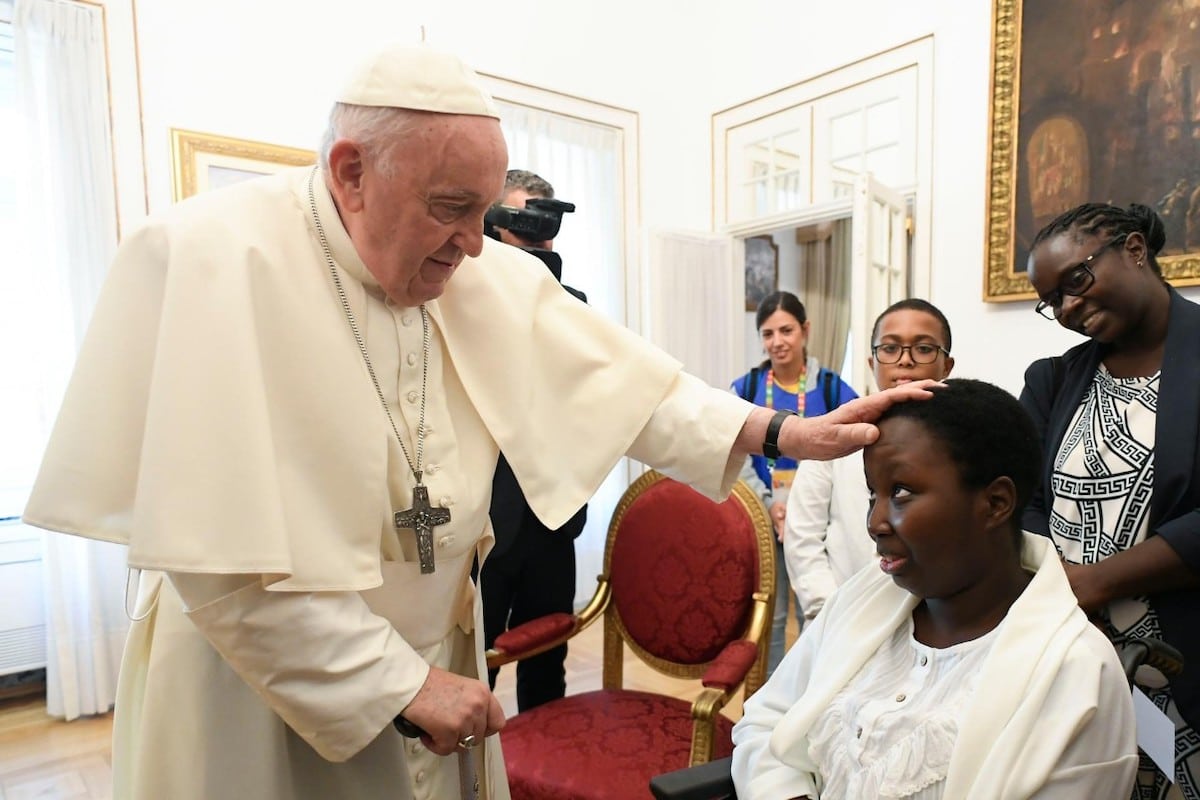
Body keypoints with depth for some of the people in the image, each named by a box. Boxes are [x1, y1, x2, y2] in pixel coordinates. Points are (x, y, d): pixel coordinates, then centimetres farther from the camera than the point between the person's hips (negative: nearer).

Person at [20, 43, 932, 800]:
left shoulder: (487, 274, -5)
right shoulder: (215, 261, -22)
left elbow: (621, 383, -3)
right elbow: (220, 561, -24)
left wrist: (780, 433, -11)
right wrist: (400, 686, -19)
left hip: (436, 659, 5)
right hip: (264, 683, -4)